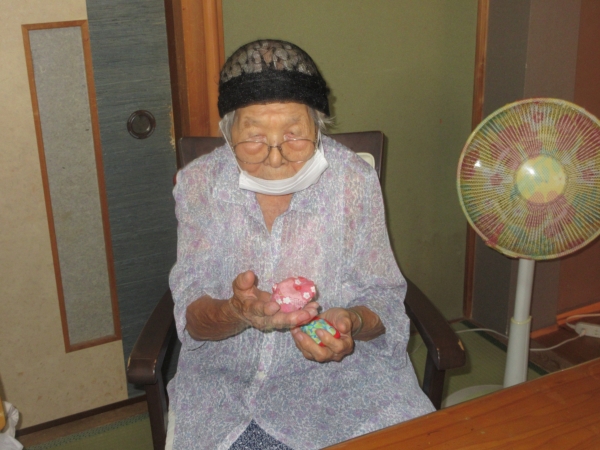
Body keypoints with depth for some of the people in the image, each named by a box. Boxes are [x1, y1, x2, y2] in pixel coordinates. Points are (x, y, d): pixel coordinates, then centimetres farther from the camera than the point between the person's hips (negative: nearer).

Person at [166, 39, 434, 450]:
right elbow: (192, 319, -8)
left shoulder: (355, 180, -9)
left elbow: (385, 303, -3)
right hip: (226, 372, 1)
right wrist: (236, 312, -31)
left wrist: (351, 322, -27)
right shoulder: (199, 183, -7)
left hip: (340, 368, 0)